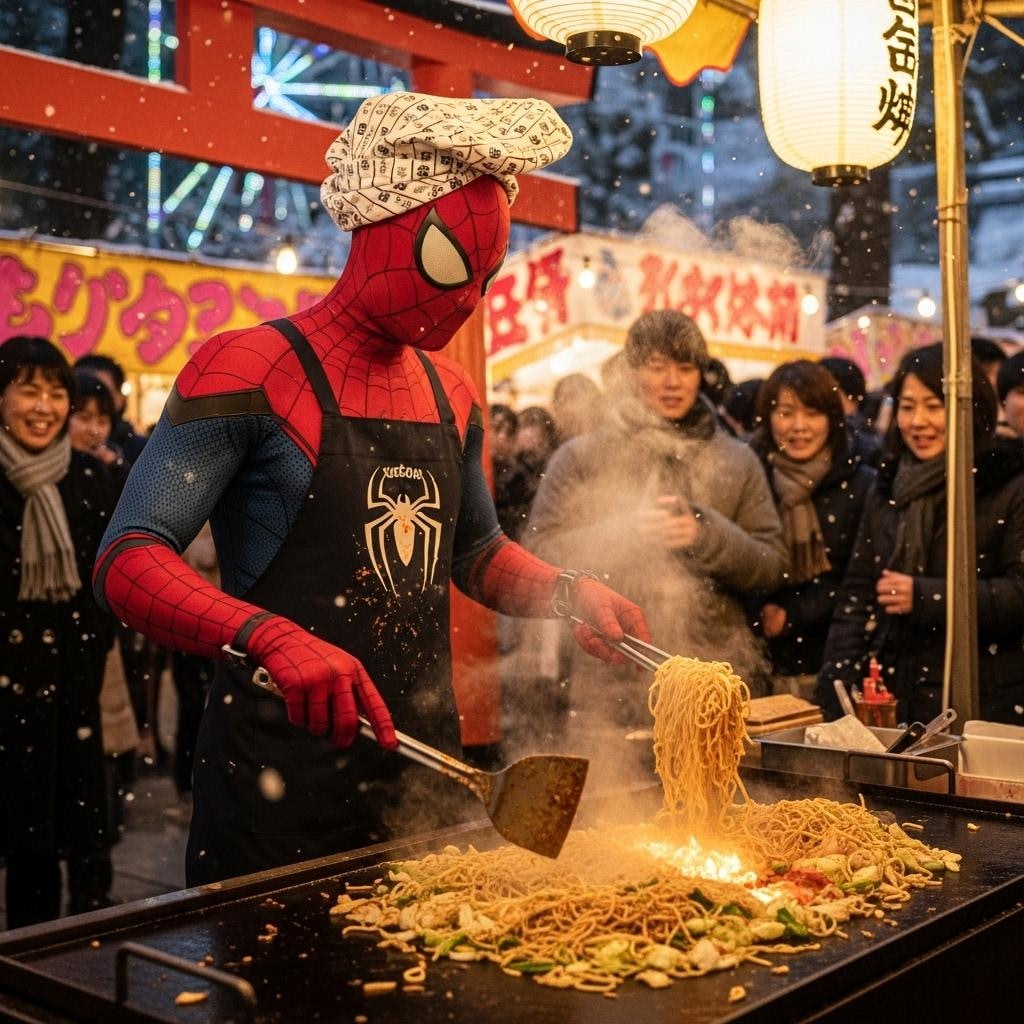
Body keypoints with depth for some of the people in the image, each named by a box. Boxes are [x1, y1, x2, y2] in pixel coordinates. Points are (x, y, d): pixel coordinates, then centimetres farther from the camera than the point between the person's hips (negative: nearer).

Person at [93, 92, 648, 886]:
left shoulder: (453, 394, 9)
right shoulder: (250, 370, -11)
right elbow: (128, 561, -19)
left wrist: (569, 592, 2)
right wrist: (269, 637, -36)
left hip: (424, 763, 7)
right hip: (281, 786, -6)